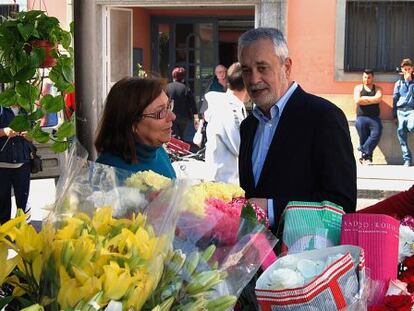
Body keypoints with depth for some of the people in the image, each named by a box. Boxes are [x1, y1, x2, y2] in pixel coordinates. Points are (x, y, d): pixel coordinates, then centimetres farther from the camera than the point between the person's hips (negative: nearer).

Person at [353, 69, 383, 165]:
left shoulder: (377, 89, 12)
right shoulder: (358, 88, 12)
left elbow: (378, 99, -10)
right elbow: (357, 100, -6)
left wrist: (364, 98, -6)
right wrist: (372, 100, -3)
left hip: (374, 118, 0)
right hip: (361, 117, 0)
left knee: (376, 135, -19)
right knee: (363, 138, -3)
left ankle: (363, 153, -13)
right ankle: (367, 157, 2)